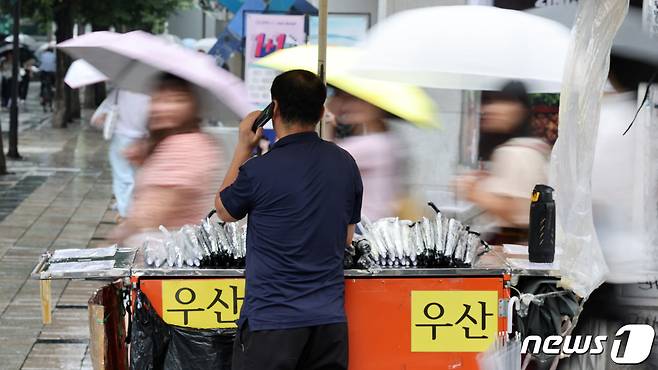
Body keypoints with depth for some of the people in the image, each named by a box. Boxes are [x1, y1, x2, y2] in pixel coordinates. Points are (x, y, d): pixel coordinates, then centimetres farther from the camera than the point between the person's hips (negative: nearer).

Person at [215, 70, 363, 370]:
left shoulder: (259, 171, -14)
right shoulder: (345, 164, 3)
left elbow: (224, 210, 8)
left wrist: (244, 148, 11)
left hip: (271, 320, -5)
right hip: (329, 318, 5)